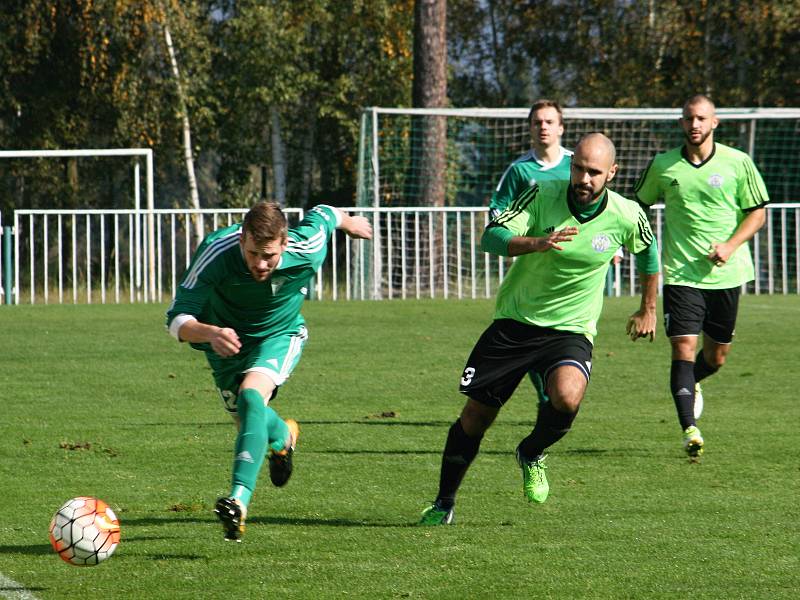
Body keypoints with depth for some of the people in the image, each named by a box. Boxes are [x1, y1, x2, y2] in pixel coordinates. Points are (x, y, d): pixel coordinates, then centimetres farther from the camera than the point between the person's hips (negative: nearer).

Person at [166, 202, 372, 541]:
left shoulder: (306, 250, -32)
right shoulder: (216, 253, -36)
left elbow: (322, 215, -6)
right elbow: (177, 319, -38)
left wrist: (349, 222, 18)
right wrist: (210, 333, -60)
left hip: (280, 336, -2)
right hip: (227, 341, 2)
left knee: (251, 394, -31)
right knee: (249, 422, 18)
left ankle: (239, 500, -41)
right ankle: (282, 436, 57)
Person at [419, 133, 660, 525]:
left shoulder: (626, 217, -9)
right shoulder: (542, 195, -12)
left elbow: (647, 251, 14)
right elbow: (491, 238, -20)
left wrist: (648, 310, 23)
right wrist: (537, 243, -39)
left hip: (570, 331, -1)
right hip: (515, 321, 1)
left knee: (567, 397, -30)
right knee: (475, 414, 3)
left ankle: (532, 455, 3)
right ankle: (443, 504, 23)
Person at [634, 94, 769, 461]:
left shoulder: (738, 163, -1)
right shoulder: (662, 166, 2)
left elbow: (757, 212, 3)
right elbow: (638, 207, 16)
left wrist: (731, 245, -12)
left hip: (726, 274, 1)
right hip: (681, 274, -1)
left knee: (717, 355, 11)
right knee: (684, 347, -15)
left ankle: (691, 384, 46)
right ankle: (690, 430, -18)